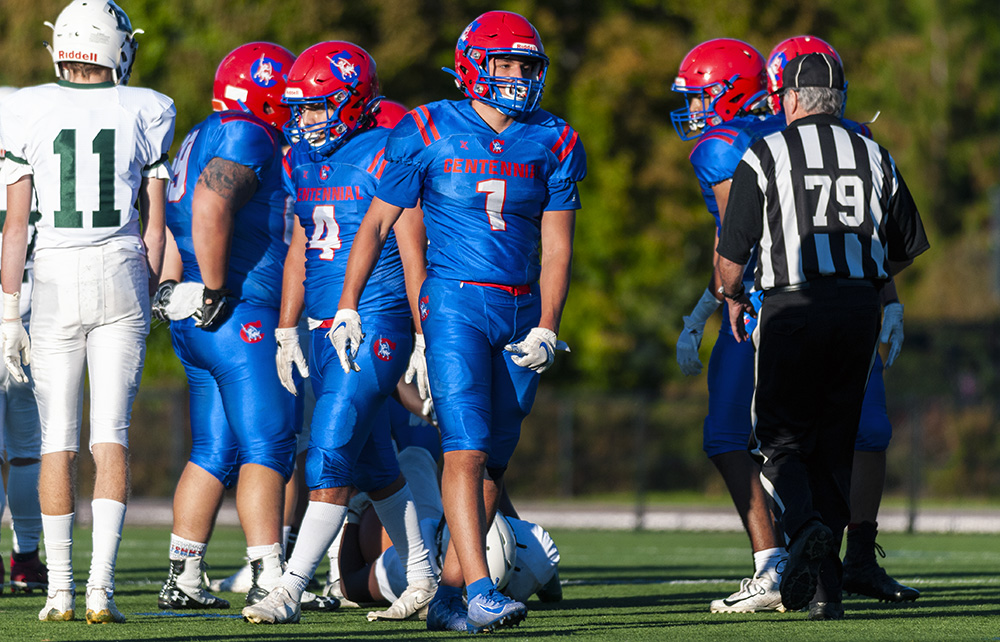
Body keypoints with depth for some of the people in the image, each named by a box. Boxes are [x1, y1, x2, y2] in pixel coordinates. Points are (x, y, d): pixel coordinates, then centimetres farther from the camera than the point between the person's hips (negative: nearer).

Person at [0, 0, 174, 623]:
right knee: (112, 435, 1)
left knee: (59, 438, 6)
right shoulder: (144, 113, 1)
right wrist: (147, 299, 15)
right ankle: (102, 583, -10)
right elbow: (154, 224, 4)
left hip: (54, 281, 0)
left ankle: (60, 590, 8)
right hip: (121, 276, 0)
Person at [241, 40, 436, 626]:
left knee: (331, 456, -13)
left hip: (376, 325, -8)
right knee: (375, 466, 14)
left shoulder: (384, 157, -10)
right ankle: (423, 579, 25)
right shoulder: (303, 163, 12)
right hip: (327, 330, 8)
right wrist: (287, 331, 17)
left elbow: (411, 254, -10)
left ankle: (291, 591, -14)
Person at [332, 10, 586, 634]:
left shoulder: (552, 143, 6)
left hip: (521, 311, 4)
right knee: (466, 446, -16)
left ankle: (448, 594, 14)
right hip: (456, 302, -4)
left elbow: (557, 247, 6)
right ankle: (480, 588, -23)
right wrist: (348, 308, 2)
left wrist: (546, 329, -4)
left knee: (493, 459, 6)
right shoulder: (429, 134, -2)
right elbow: (377, 223, 5)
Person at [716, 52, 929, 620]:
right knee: (835, 443, 11)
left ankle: (806, 527, -23)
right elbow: (909, 247, 16)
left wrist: (734, 298, 18)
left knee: (782, 437, 7)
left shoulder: (767, 155, -2)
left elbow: (733, 253, -3)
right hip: (860, 306, 3)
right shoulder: (874, 157, 10)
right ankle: (823, 584, 8)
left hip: (793, 307, -3)